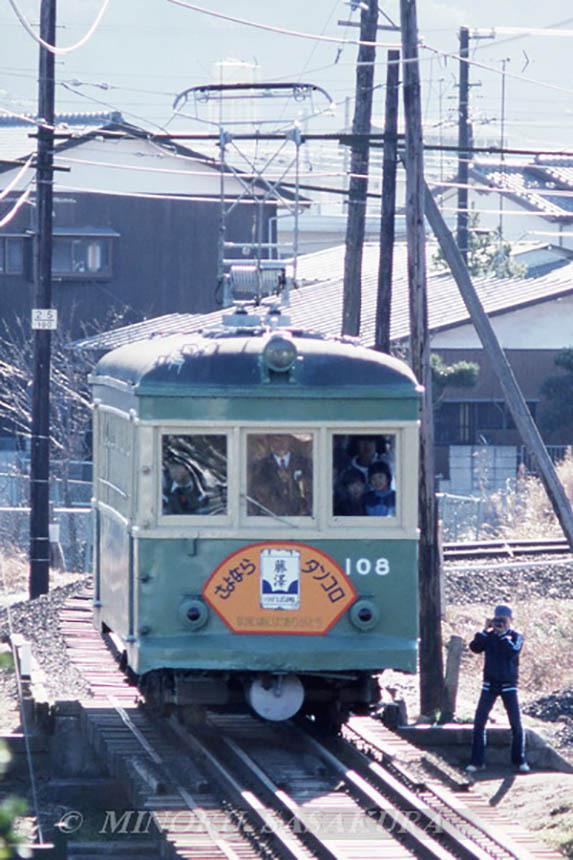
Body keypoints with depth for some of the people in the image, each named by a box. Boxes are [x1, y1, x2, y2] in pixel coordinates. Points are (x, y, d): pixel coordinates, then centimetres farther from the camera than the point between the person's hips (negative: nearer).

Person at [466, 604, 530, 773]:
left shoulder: (516, 636, -1)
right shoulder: (489, 636, 4)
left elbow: (513, 651, -21)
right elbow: (474, 647, -12)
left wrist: (503, 634, -21)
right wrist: (485, 630, -15)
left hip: (508, 685, -2)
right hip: (490, 684, 2)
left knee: (516, 723, -3)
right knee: (479, 722, -3)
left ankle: (520, 761, 6)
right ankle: (477, 761, 2)